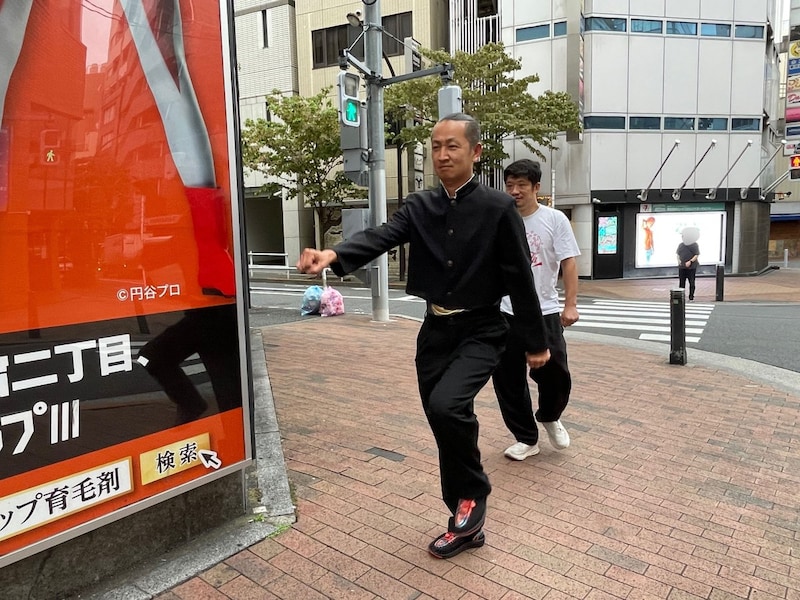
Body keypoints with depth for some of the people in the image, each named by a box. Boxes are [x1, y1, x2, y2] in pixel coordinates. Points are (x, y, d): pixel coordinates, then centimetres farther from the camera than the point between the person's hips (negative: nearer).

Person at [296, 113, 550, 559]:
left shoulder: (498, 208, -8)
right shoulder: (419, 207, 3)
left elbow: (520, 278, -7)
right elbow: (381, 237, -14)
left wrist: (536, 342, -2)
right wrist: (333, 255, -34)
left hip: (480, 332, -5)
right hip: (435, 331, 5)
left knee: (447, 406, -27)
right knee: (443, 423, 10)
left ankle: (473, 494, 4)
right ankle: (467, 525, 30)